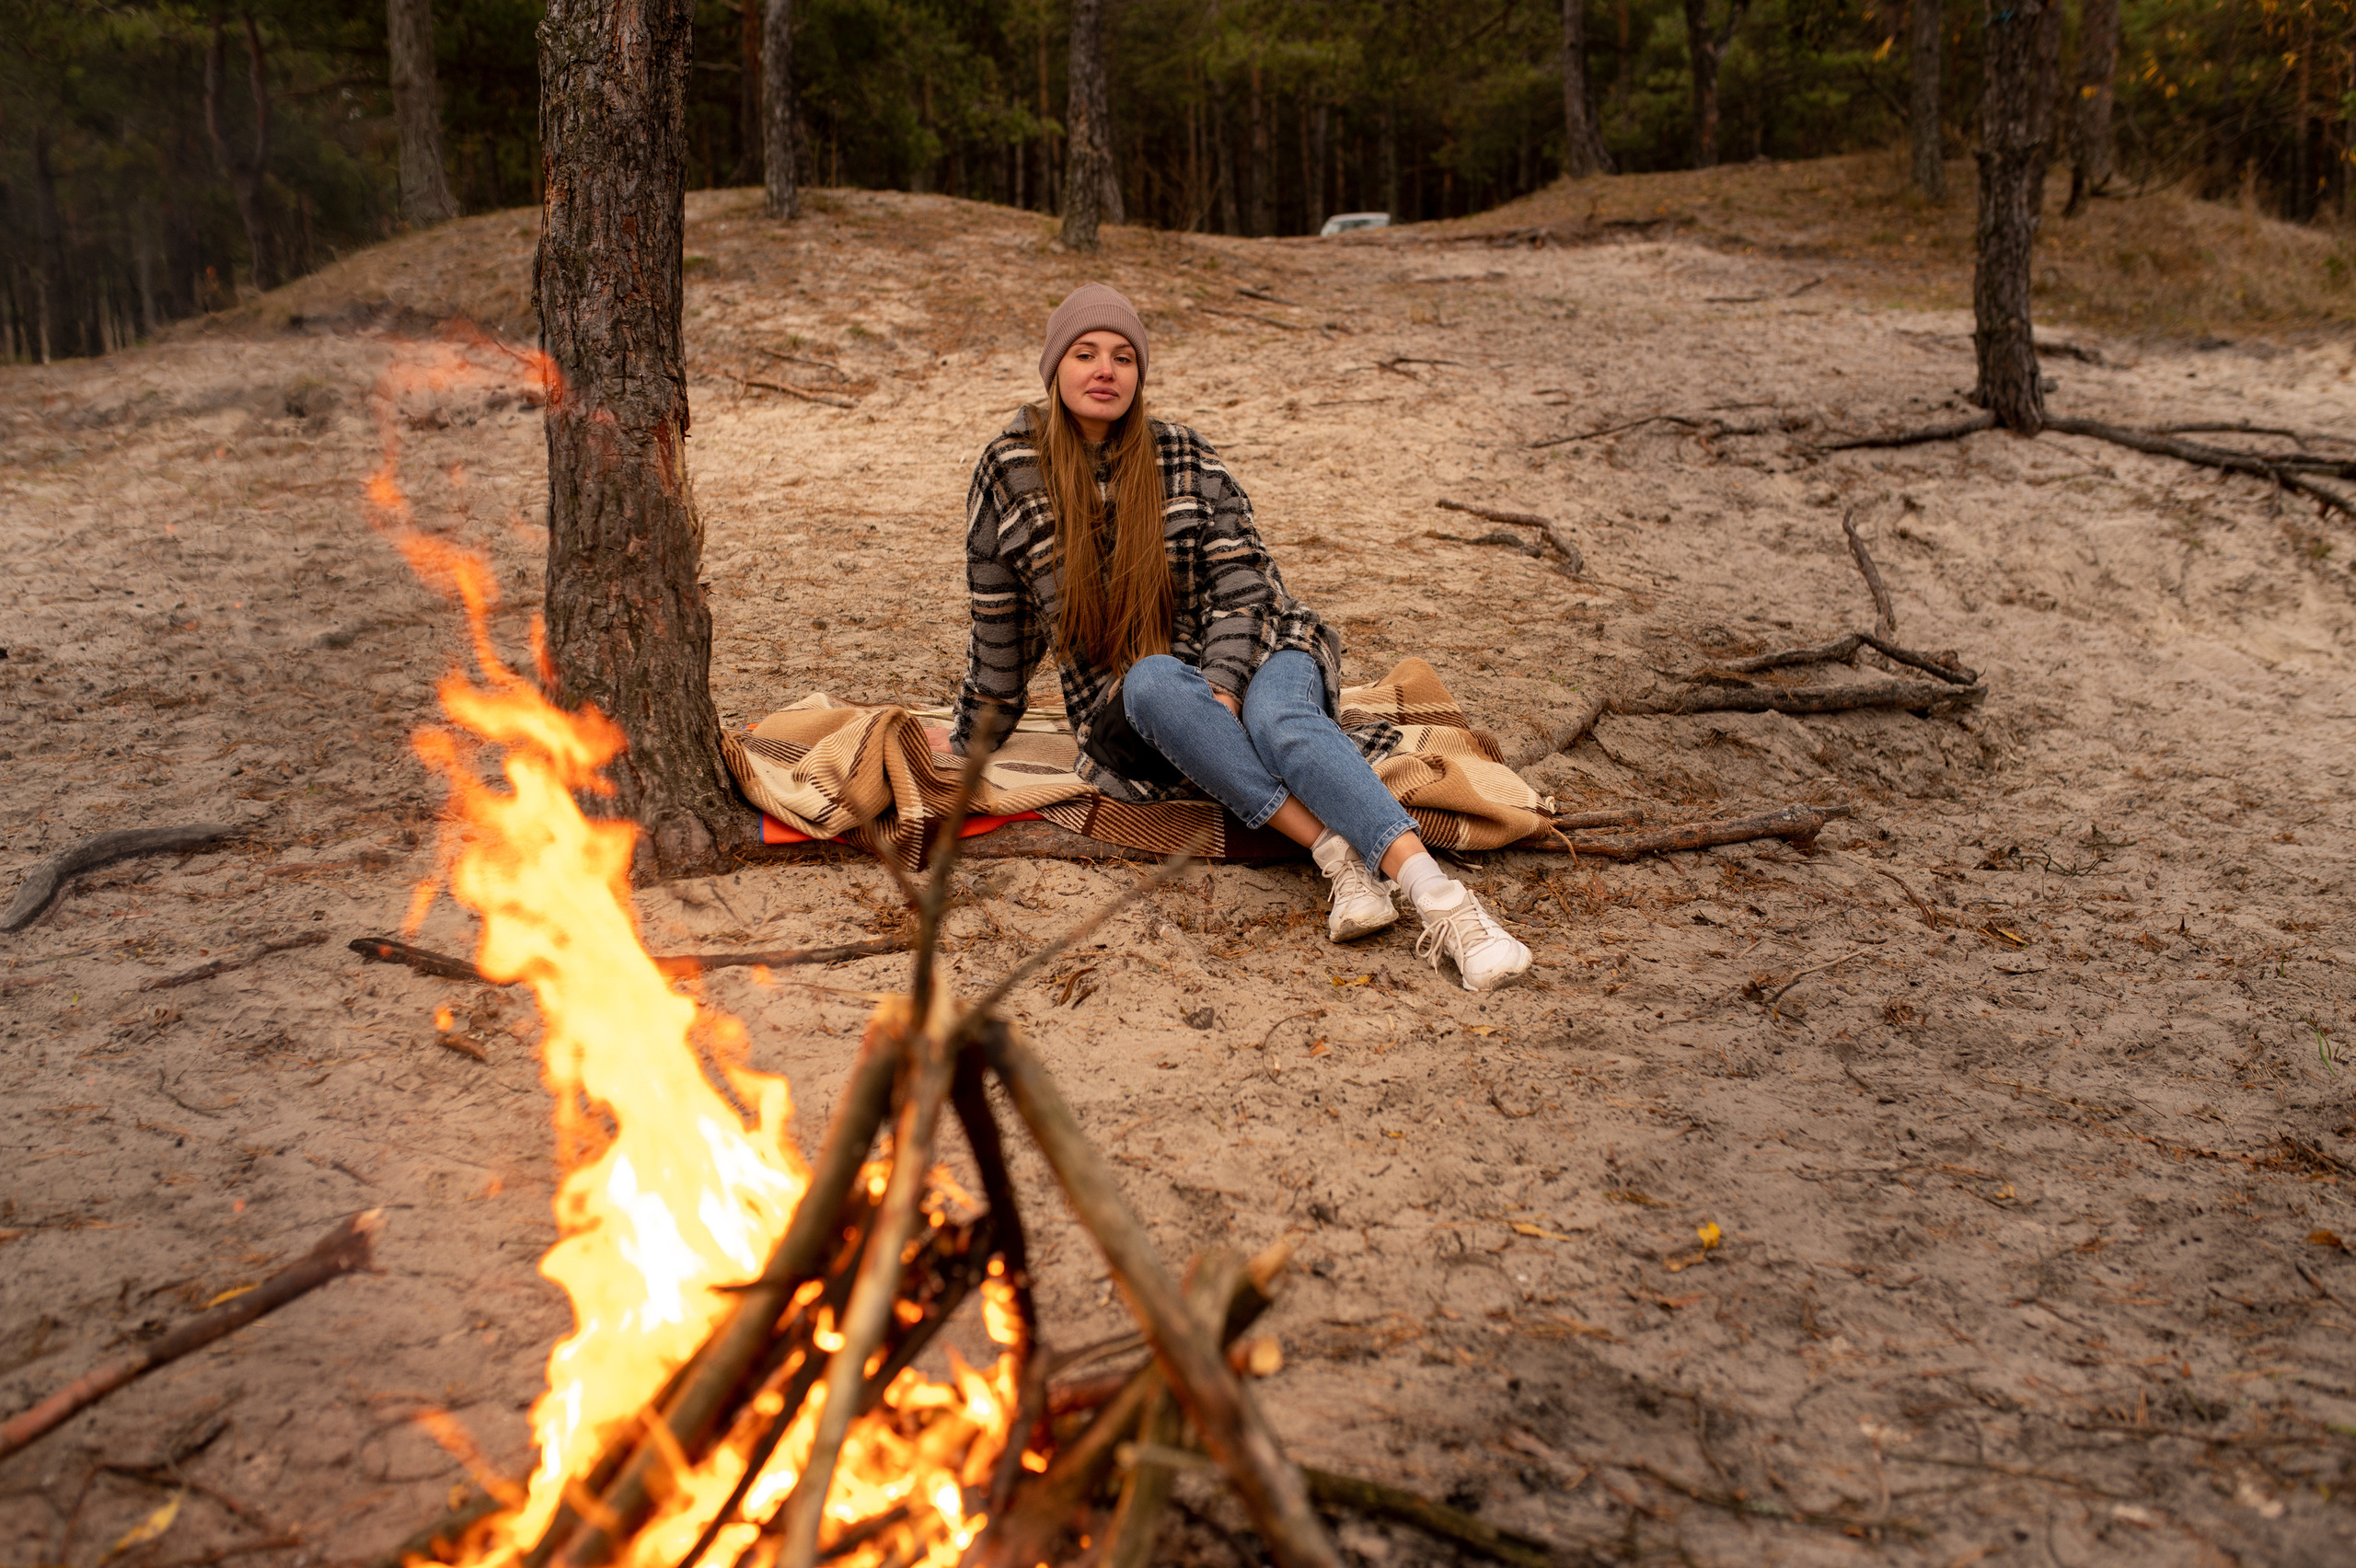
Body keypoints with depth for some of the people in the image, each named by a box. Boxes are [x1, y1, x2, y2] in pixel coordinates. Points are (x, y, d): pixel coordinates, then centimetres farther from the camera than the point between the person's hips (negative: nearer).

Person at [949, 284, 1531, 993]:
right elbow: (999, 627, 12)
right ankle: (1335, 853, -43)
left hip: (1245, 658, 0)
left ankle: (1442, 900, -53)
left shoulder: (1185, 459, 4)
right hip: (1126, 716, 0)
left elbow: (1240, 581, -3)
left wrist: (1222, 688, -20)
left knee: (1278, 718, -36)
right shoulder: (1009, 475, 3)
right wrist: (970, 745, 19)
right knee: (1155, 680, -37)